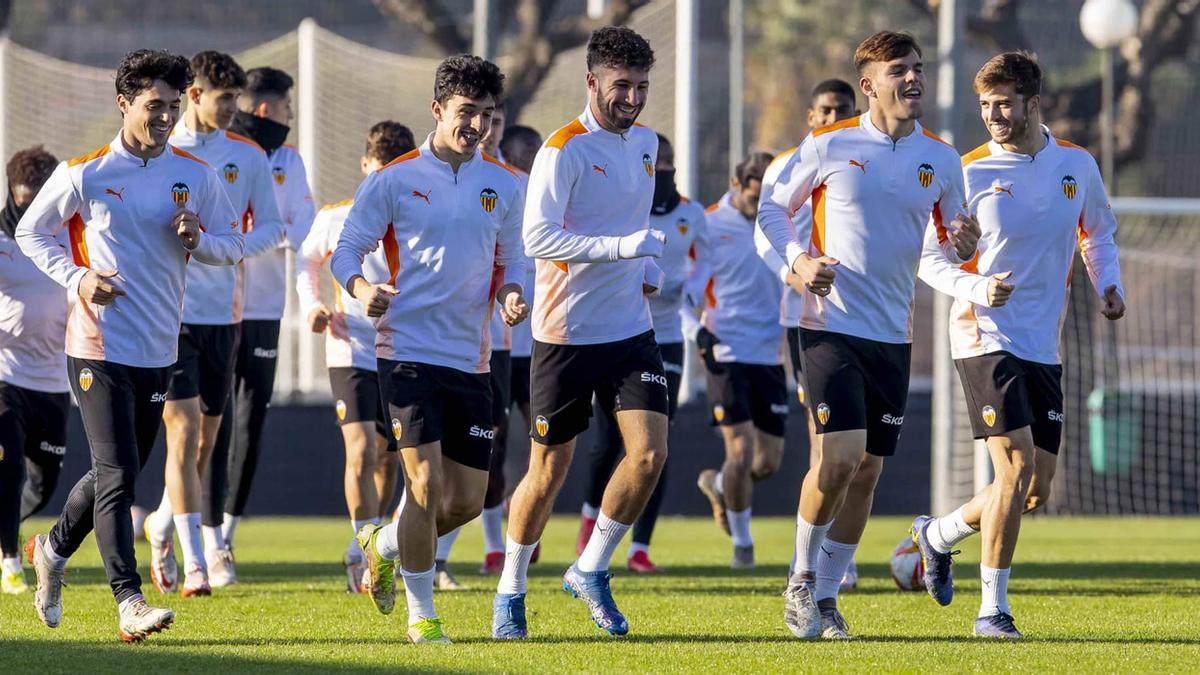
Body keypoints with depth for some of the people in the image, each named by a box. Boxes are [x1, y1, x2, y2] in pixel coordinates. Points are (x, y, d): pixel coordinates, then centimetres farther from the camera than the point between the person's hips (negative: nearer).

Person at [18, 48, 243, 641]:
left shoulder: (196, 176, 4)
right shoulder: (84, 174, -6)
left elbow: (233, 246, 11)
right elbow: (30, 231, 5)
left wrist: (197, 239, -12)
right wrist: (75, 278, -10)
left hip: (159, 348, 5)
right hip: (99, 344, -5)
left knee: (118, 473, 14)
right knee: (117, 475, -13)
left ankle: (53, 549, 39)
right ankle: (129, 603, -15)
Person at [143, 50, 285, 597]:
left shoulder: (248, 156, 6)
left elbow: (272, 228, 7)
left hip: (223, 311, 4)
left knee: (205, 437, 12)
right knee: (183, 432, -12)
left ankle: (162, 526, 38)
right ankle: (195, 565, -13)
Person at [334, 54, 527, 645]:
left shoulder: (504, 186, 8)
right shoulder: (394, 180, -3)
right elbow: (346, 249, 0)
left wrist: (511, 295, -5)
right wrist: (360, 288, -22)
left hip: (471, 359, 5)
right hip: (408, 349, -5)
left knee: (467, 501, 5)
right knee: (427, 487, -13)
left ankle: (384, 545, 35)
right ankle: (421, 614, 1)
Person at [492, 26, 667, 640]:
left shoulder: (645, 143, 10)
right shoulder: (564, 150, -13)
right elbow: (537, 237, -22)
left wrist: (650, 270, 12)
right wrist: (620, 246, -29)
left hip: (630, 329, 6)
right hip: (566, 334, -6)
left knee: (649, 452, -9)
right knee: (549, 471, 2)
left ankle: (590, 571, 10)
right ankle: (510, 591, 21)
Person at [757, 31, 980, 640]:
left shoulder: (940, 160, 5)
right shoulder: (829, 146, -5)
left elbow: (948, 241, 14)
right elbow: (772, 206, 6)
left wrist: (962, 249, -10)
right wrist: (798, 259, -10)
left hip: (893, 336, 4)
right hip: (831, 326, -4)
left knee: (867, 471, 7)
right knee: (839, 457, -17)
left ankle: (826, 596, 21)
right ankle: (801, 579, 3)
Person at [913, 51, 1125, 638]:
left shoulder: (1077, 165, 5)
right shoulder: (968, 174, -6)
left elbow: (1099, 233, 22)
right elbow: (930, 259, -1)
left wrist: (1108, 286, 4)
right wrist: (974, 289, -19)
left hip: (1043, 347, 5)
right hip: (985, 340, -5)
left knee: (1034, 493, 6)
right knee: (1017, 463, -18)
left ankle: (937, 534, 32)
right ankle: (993, 609, -9)